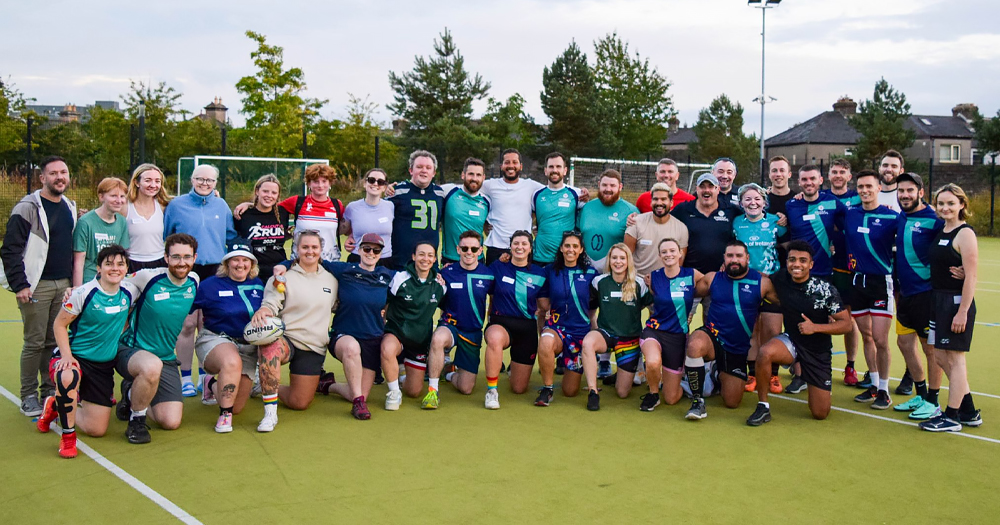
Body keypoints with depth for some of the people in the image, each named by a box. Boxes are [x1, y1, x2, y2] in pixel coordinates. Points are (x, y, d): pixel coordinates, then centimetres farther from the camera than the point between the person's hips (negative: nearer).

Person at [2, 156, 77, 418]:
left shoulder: (70, 207, 12)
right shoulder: (28, 208, -8)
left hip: (63, 285, 6)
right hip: (36, 286, -6)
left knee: (56, 341, 9)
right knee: (34, 343, -2)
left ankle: (50, 390, 20)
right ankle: (28, 396, 8)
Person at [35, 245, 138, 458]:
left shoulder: (129, 292, -3)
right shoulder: (83, 294, -15)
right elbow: (59, 324, -8)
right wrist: (66, 355, -20)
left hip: (104, 365, 4)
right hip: (75, 357, -4)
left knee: (97, 430, 4)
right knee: (68, 377, -43)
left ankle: (57, 407, 34)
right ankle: (68, 436, -20)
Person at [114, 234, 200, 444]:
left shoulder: (194, 281, 1)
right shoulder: (147, 277, -14)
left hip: (166, 359, 5)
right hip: (130, 350, -5)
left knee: (171, 422, -7)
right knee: (152, 366, -43)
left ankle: (132, 394, 25)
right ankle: (136, 420, -12)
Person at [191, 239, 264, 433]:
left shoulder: (258, 285, 6)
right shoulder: (210, 285, -5)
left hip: (248, 347, 5)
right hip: (216, 340, -4)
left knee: (237, 407, 4)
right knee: (232, 362, -43)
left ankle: (211, 384, 37)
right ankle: (224, 416, -24)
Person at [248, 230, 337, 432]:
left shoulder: (331, 280, 12)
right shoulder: (284, 276, -1)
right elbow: (271, 303, -12)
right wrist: (262, 311, -35)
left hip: (314, 348, 4)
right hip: (285, 339, -4)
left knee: (299, 403, 0)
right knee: (269, 346, -42)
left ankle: (268, 387, 32)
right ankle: (270, 413, -35)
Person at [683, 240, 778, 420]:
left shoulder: (762, 282, -4)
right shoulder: (712, 278, 1)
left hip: (738, 349, 1)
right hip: (712, 337, -1)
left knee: (732, 402, 7)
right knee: (695, 345, -40)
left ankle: (721, 376, 43)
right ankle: (697, 400, -22)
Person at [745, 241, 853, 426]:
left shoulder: (826, 290, -19)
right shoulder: (781, 278, -11)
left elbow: (846, 324, -14)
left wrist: (815, 327, -28)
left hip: (819, 351, -1)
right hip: (791, 340, 1)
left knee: (820, 414, 3)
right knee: (765, 352, -36)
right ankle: (763, 407, -19)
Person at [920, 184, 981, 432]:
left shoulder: (965, 234, -12)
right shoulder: (941, 232, 12)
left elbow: (972, 276, -17)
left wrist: (963, 311, -21)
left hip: (958, 302, -9)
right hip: (939, 300, 9)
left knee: (954, 358, -1)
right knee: (941, 356, 13)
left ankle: (952, 417, 9)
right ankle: (969, 413, 25)